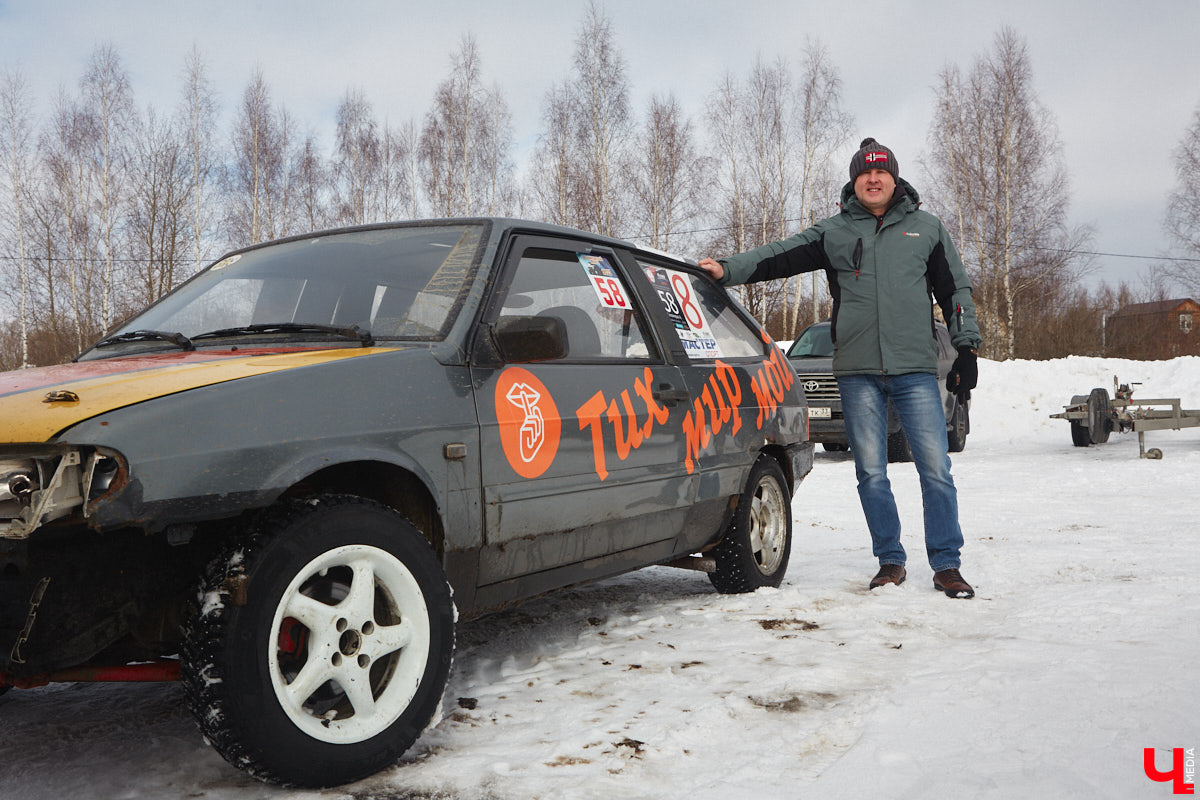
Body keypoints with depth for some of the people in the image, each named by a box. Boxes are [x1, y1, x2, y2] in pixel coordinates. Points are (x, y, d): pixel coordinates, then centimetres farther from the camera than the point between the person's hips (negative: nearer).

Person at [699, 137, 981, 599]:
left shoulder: (926, 228, 12)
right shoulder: (833, 232, 11)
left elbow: (955, 290, 15)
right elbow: (779, 257, 3)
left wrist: (967, 348, 9)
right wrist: (728, 270, -11)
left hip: (916, 370, 0)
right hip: (858, 372, 1)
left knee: (935, 467, -4)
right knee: (871, 472, 3)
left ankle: (946, 564, 6)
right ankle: (890, 561, 16)